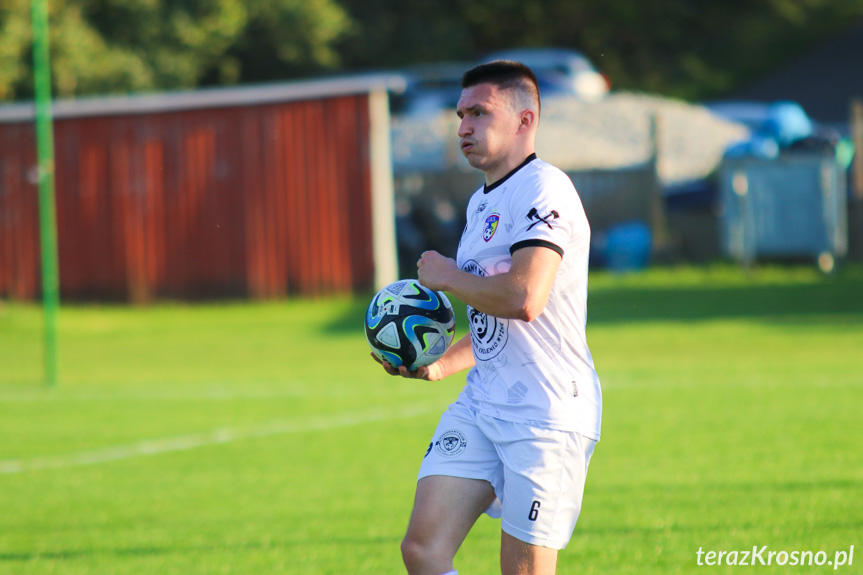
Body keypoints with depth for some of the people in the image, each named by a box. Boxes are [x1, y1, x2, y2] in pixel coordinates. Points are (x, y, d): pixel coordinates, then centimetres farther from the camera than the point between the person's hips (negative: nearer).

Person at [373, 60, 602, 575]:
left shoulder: (544, 189, -13)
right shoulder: (482, 203, 18)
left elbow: (523, 298, -27)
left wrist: (448, 277, -10)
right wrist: (439, 367, 14)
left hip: (546, 416, -9)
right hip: (479, 408, 9)